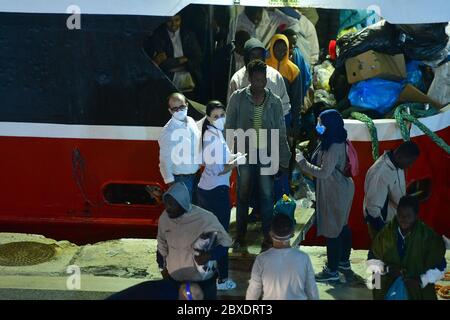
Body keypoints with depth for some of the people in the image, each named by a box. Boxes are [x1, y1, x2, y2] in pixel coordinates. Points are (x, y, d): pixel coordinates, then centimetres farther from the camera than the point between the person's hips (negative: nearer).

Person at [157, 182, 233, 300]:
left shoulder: (205, 219, -24)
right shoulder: (164, 217, -9)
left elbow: (226, 241, -13)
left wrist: (209, 256, -28)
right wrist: (162, 266, 12)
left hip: (202, 280, -4)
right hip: (174, 279, 4)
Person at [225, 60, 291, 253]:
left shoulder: (274, 101, 3)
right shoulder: (238, 98, -2)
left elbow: (281, 133, 5)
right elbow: (229, 127, 2)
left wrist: (284, 161, 2)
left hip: (266, 155, 1)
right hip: (244, 154, -1)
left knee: (267, 196, 3)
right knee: (242, 196, 8)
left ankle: (267, 237, 14)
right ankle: (240, 236, 21)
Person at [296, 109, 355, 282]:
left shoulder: (334, 148, -26)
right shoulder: (337, 142, 6)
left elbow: (324, 172, -27)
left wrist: (302, 162, -19)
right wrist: (306, 160, 3)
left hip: (334, 193, -11)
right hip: (341, 190, 11)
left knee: (331, 230, 0)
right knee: (342, 226, 21)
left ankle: (332, 270, 11)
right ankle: (344, 261, 38)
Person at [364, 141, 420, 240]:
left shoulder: (397, 164, -6)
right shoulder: (380, 173, -33)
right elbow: (373, 207, -28)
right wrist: (382, 231, -19)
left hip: (396, 219, 8)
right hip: (382, 223, -8)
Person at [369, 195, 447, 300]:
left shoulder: (429, 236, -9)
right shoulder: (386, 231, -7)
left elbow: (438, 267, -3)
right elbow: (373, 258, 2)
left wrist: (421, 281, -15)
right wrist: (386, 269, -15)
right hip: (388, 287, 0)